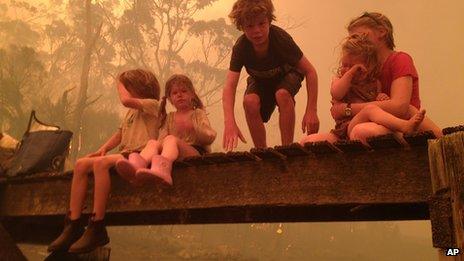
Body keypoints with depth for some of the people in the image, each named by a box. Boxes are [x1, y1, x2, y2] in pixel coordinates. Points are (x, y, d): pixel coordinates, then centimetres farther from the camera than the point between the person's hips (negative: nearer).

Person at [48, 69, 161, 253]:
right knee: (81, 164, -9)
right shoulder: (132, 111, 29)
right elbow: (120, 133, 24)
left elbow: (125, 100, -18)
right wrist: (103, 149, 7)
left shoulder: (152, 104, 1)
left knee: (100, 163, -33)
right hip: (125, 155, 9)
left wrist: (120, 82, 1)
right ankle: (73, 226, -15)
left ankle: (96, 229, -31)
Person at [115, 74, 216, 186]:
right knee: (153, 142, -22)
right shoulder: (169, 117, 28)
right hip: (176, 155, 4)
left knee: (171, 139, -31)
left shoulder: (198, 113, 17)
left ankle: (162, 168, -66)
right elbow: (162, 138, 13)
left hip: (196, 153, -4)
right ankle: (137, 165, -57)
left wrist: (193, 128, -15)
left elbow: (210, 137, 2)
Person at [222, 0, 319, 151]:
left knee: (282, 94, -35)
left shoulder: (281, 38, -33)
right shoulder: (240, 48, -28)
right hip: (260, 80, 2)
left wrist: (311, 111, -37)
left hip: (287, 75, -2)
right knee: (250, 101, -28)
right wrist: (230, 123, -54)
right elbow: (229, 86, -37)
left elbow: (310, 72, -28)